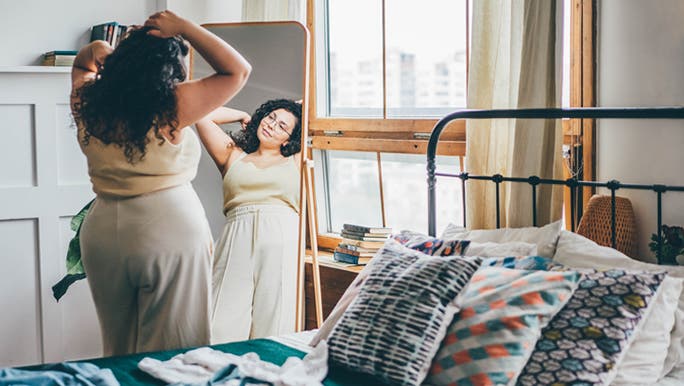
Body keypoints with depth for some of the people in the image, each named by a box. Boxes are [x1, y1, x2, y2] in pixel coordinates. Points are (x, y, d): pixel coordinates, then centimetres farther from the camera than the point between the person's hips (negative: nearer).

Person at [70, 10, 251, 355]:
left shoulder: (88, 101, 0)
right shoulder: (171, 106, -15)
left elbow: (81, 65, 24)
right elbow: (238, 70, -7)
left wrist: (93, 51, 2)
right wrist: (183, 27, -7)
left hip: (103, 233, 6)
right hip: (171, 228, -5)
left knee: (118, 348, 18)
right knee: (169, 355, 6)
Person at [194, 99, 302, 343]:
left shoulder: (296, 161, 21)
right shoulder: (233, 156, 23)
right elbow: (203, 116, 20)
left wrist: (301, 111, 33)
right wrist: (243, 117, 28)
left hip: (282, 243, -1)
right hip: (236, 242, 1)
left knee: (272, 331, -10)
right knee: (221, 331, -12)